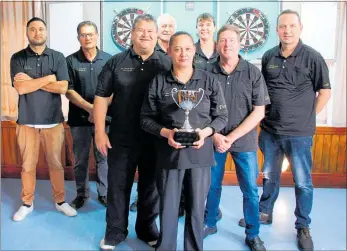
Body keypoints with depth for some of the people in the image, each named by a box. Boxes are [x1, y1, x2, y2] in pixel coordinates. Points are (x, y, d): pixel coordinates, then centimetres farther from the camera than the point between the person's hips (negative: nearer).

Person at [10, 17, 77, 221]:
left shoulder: (58, 57, 2)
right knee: (28, 165, 9)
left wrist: (32, 81, -12)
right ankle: (27, 203, 27)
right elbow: (20, 88, -12)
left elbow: (62, 88, -10)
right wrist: (49, 78, -11)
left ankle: (60, 201, 25)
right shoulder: (18, 58, 1)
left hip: (53, 121, 0)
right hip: (27, 121, 0)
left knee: (56, 163, 9)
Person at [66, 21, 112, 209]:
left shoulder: (108, 59, 1)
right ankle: (82, 194, 24)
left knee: (103, 158, 8)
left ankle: (104, 193, 22)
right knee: (80, 159, 9)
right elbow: (69, 91, -4)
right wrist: (89, 108, -16)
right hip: (79, 118, 0)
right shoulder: (71, 61, 0)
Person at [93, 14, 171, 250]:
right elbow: (101, 97, 2)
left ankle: (147, 229, 33)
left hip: (155, 139, 0)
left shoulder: (167, 64, 2)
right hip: (121, 138, 0)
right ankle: (115, 231, 28)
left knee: (151, 186, 13)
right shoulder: (116, 62, 2)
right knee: (118, 185, 10)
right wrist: (100, 131, -4)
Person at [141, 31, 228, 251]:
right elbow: (146, 118, 2)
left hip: (200, 153, 1)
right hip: (169, 153, 0)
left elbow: (222, 116, 5)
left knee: (197, 208, 11)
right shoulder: (158, 82, 0)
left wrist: (205, 132, -13)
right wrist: (165, 132, -15)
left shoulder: (209, 81, 2)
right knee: (168, 207, 10)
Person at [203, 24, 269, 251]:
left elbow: (259, 112, -7)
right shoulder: (208, 73, -3)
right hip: (214, 139, 1)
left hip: (244, 140, 0)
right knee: (212, 185, 14)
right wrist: (215, 136, -10)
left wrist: (232, 137, -13)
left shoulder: (253, 72, -4)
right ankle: (210, 224, 34)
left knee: (250, 189, 7)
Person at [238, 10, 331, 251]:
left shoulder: (312, 57, -8)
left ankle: (303, 227, 24)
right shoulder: (268, 57, 3)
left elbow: (325, 91, -2)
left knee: (303, 182, 7)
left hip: (299, 133, -3)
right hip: (270, 131, 4)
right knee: (270, 176, 18)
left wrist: (308, 118, -3)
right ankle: (265, 213, 37)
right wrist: (264, 115, 7)